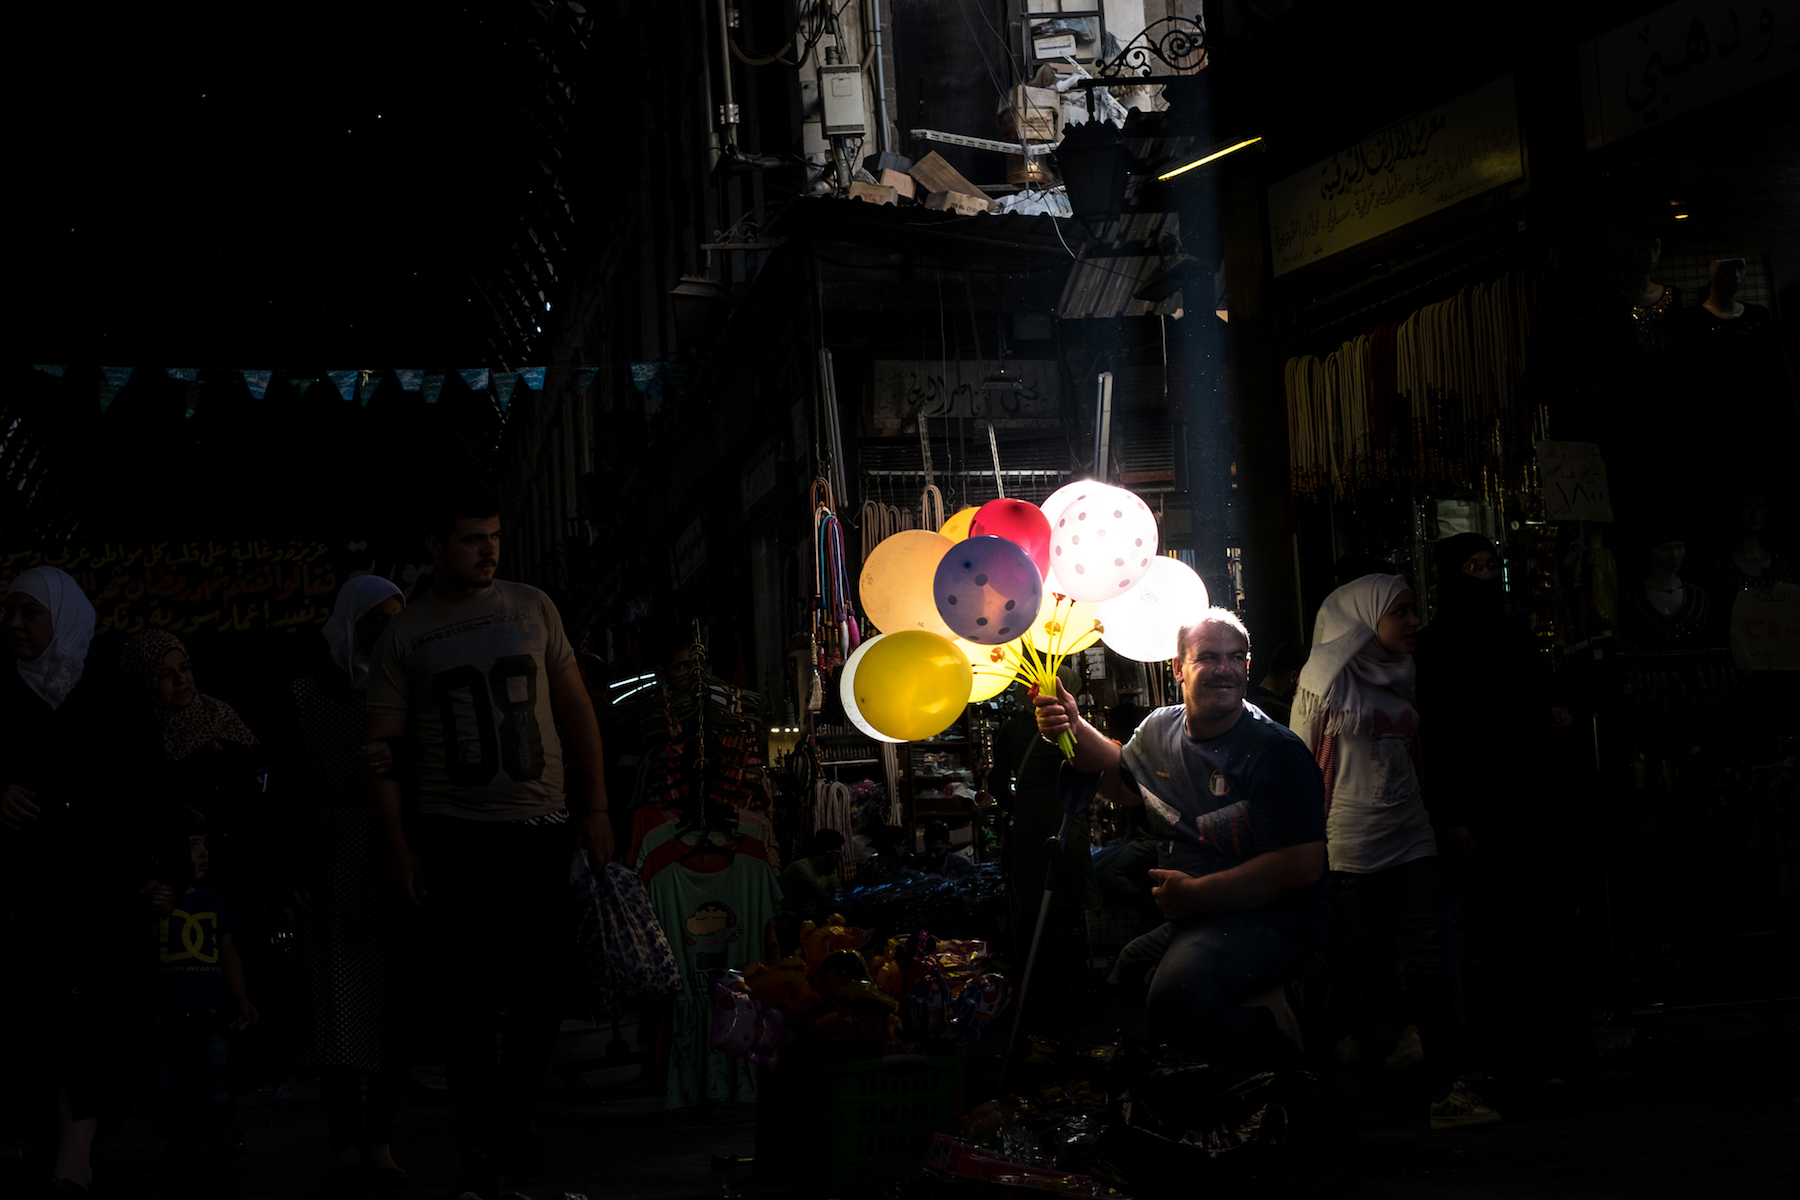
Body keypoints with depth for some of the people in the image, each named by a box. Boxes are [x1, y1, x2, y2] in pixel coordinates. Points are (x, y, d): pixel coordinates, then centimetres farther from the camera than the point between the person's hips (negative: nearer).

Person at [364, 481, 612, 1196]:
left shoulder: (531, 608, 9)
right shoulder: (403, 637, 3)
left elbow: (576, 709, 13)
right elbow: (379, 748, 3)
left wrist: (595, 807, 8)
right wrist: (399, 847, -5)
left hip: (543, 828, 2)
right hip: (456, 836, -2)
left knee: (540, 989, 2)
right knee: (471, 996, 0)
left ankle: (513, 1118, 22)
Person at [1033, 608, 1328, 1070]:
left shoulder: (1275, 752, -15)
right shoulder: (1160, 729, 8)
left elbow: (1303, 867, -20)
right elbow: (1125, 783, 32)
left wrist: (1195, 894, -18)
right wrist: (1075, 730, 13)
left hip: (1269, 919, -8)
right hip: (1181, 910, 8)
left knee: (1177, 995, -33)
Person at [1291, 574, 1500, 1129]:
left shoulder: (1399, 676, 14)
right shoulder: (1327, 678, -4)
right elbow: (1306, 765, -5)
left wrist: (1444, 821, 17)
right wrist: (1313, 849, -8)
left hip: (1411, 839, 6)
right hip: (1352, 847, -6)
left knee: (1429, 964, -1)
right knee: (1360, 969, 0)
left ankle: (1445, 1091, -1)